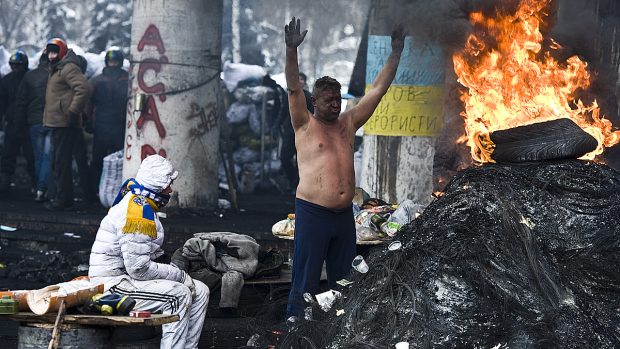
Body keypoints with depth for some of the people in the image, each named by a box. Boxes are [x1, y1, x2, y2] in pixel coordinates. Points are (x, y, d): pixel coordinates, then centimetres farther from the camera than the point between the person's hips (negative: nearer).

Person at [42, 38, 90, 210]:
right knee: (57, 163, 14)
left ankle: (63, 200, -8)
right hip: (57, 124, 11)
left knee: (61, 163, -10)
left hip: (66, 125, -11)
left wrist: (72, 112, -24)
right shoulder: (56, 70, 21)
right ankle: (65, 199, 20)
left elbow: (83, 89, -25)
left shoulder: (69, 68, -12)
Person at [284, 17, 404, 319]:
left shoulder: (348, 123, 12)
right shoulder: (305, 126, 0)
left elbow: (378, 90, 12)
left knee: (343, 281, 12)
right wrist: (291, 50, -27)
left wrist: (396, 53, 7)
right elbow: (294, 89, -14)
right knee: (305, 282, -5)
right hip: (313, 213, -6)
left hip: (344, 215, 6)